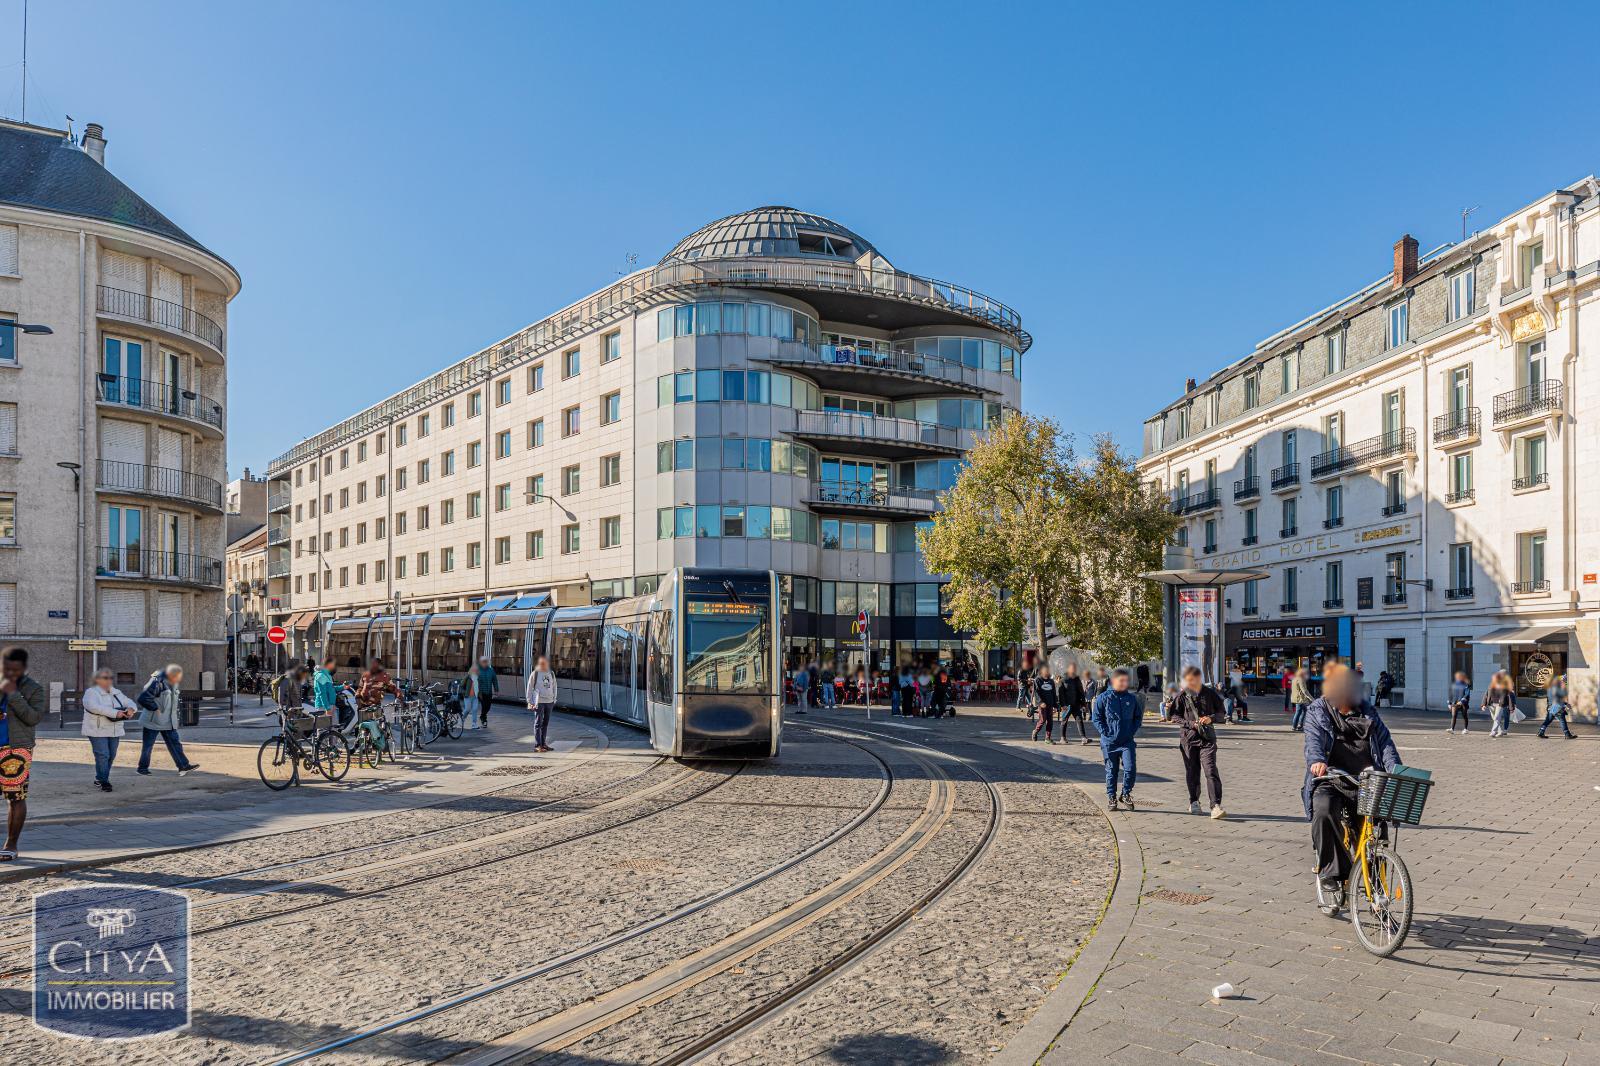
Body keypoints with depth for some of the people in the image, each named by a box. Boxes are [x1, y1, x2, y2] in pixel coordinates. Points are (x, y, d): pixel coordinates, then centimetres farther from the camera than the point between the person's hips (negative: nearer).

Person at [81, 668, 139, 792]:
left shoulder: (116, 693, 14)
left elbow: (129, 702, 16)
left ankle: (99, 779, 23)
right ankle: (104, 782, -8)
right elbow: (94, 707, -24)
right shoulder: (91, 692, -7)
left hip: (114, 731, 7)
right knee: (102, 755, -12)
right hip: (98, 731, -7)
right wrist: (115, 713, -30)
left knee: (111, 756, 9)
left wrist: (131, 709, -11)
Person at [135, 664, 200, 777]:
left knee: (174, 742, 3)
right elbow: (143, 698, -27)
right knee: (147, 745, 6)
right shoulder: (157, 683, -22)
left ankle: (183, 765, 2)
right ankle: (143, 767, 20)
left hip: (168, 720, 7)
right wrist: (155, 708, -20)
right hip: (153, 720, -7)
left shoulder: (173, 683, 6)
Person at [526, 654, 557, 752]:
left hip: (549, 701, 5)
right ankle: (537, 745, -4)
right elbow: (529, 688, -3)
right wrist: (530, 701, -7)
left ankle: (543, 743, 20)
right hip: (539, 702, -5)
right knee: (538, 723, -4)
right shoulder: (535, 674, -5)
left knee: (545, 723, 11)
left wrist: (554, 699, 13)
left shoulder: (551, 673, 9)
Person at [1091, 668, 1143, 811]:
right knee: (1111, 771, 7)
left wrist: (1133, 731, 2)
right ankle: (1112, 798, 19)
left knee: (1129, 768, -10)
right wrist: (1105, 732, -8)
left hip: (1127, 741, 1)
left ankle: (1126, 794, 10)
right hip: (1109, 741, -1)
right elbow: (1096, 717, 0)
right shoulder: (1103, 698, -3)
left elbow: (1138, 716, 15)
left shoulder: (1132, 698, 6)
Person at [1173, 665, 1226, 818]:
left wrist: (1211, 718, -10)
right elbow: (1175, 715, 5)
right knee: (1192, 772, 9)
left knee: (1211, 770, -12)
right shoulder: (1182, 695, 1)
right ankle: (1194, 802, 26)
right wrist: (1190, 724, -11)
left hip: (1207, 738, -1)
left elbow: (1221, 710, 10)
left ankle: (1216, 806, -14)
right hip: (1188, 737, 1)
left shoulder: (1210, 693, 2)